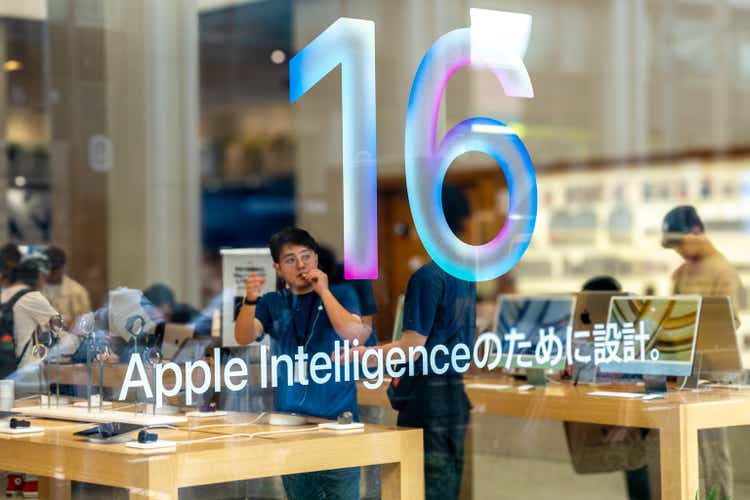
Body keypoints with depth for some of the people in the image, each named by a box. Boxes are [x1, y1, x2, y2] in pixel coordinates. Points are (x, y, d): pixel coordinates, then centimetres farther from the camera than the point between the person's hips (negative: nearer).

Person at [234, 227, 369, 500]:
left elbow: (351, 333, -14)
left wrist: (323, 291, -13)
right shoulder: (272, 303, 8)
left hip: (337, 418, -3)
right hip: (290, 418, 3)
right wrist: (250, 299, -23)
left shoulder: (340, 295, 3)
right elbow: (244, 337, -6)